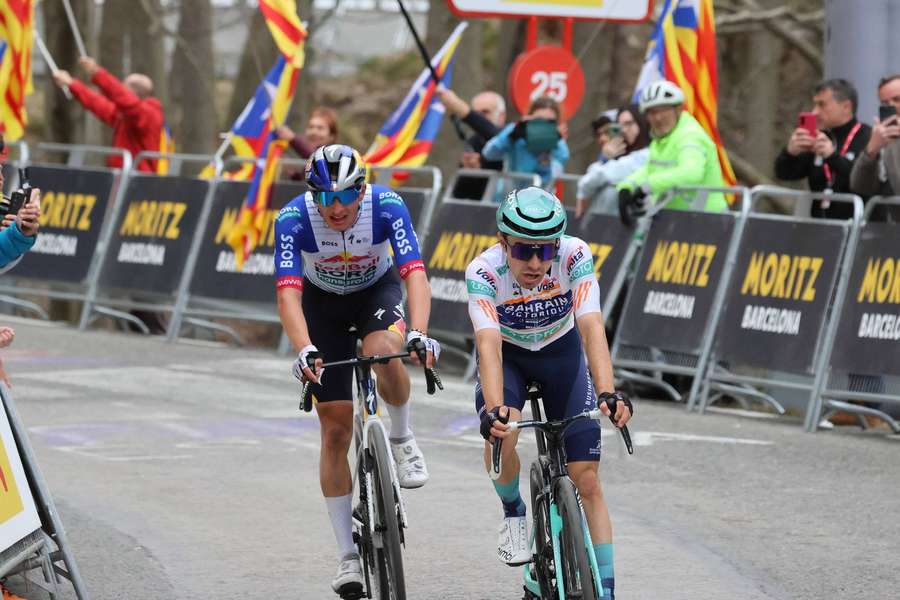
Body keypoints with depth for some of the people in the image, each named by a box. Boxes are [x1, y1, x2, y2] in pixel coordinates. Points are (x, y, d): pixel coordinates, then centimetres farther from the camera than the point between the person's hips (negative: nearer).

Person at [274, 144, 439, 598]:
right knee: (336, 429, -4)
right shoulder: (293, 219, -30)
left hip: (377, 290, -1)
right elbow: (288, 293, -37)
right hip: (322, 302, 1)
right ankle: (348, 556, 4)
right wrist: (305, 350, -54)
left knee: (383, 353, -37)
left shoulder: (387, 207, -31)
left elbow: (415, 274, -39)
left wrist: (418, 333, -55)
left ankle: (401, 438, -6)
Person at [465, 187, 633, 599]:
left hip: (561, 353, 1)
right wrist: (494, 410, -57)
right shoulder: (484, 271, -32)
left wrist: (608, 394, -53)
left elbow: (592, 329, -38)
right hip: (507, 355, -1)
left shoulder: (575, 256, -30)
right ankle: (513, 512, 0)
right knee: (501, 435, -31)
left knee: (586, 481, -5)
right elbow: (488, 343, -41)